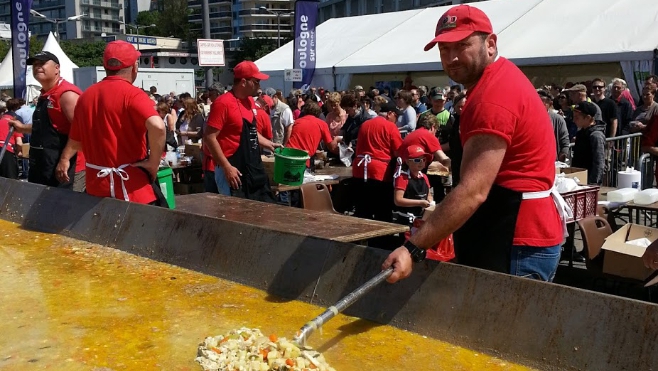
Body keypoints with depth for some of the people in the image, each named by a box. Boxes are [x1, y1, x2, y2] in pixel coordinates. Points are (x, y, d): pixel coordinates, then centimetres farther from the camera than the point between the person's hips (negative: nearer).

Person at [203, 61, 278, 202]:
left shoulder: (250, 101, 12)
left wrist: (269, 145, 16)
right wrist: (227, 167, -20)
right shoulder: (223, 103, -15)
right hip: (233, 170, -9)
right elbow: (209, 137, -18)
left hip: (253, 167, 9)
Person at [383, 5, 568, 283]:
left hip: (517, 242, -11)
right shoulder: (499, 78, 13)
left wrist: (412, 249, -32)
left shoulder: (493, 97, -23)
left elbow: (473, 192, -30)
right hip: (514, 232, 11)